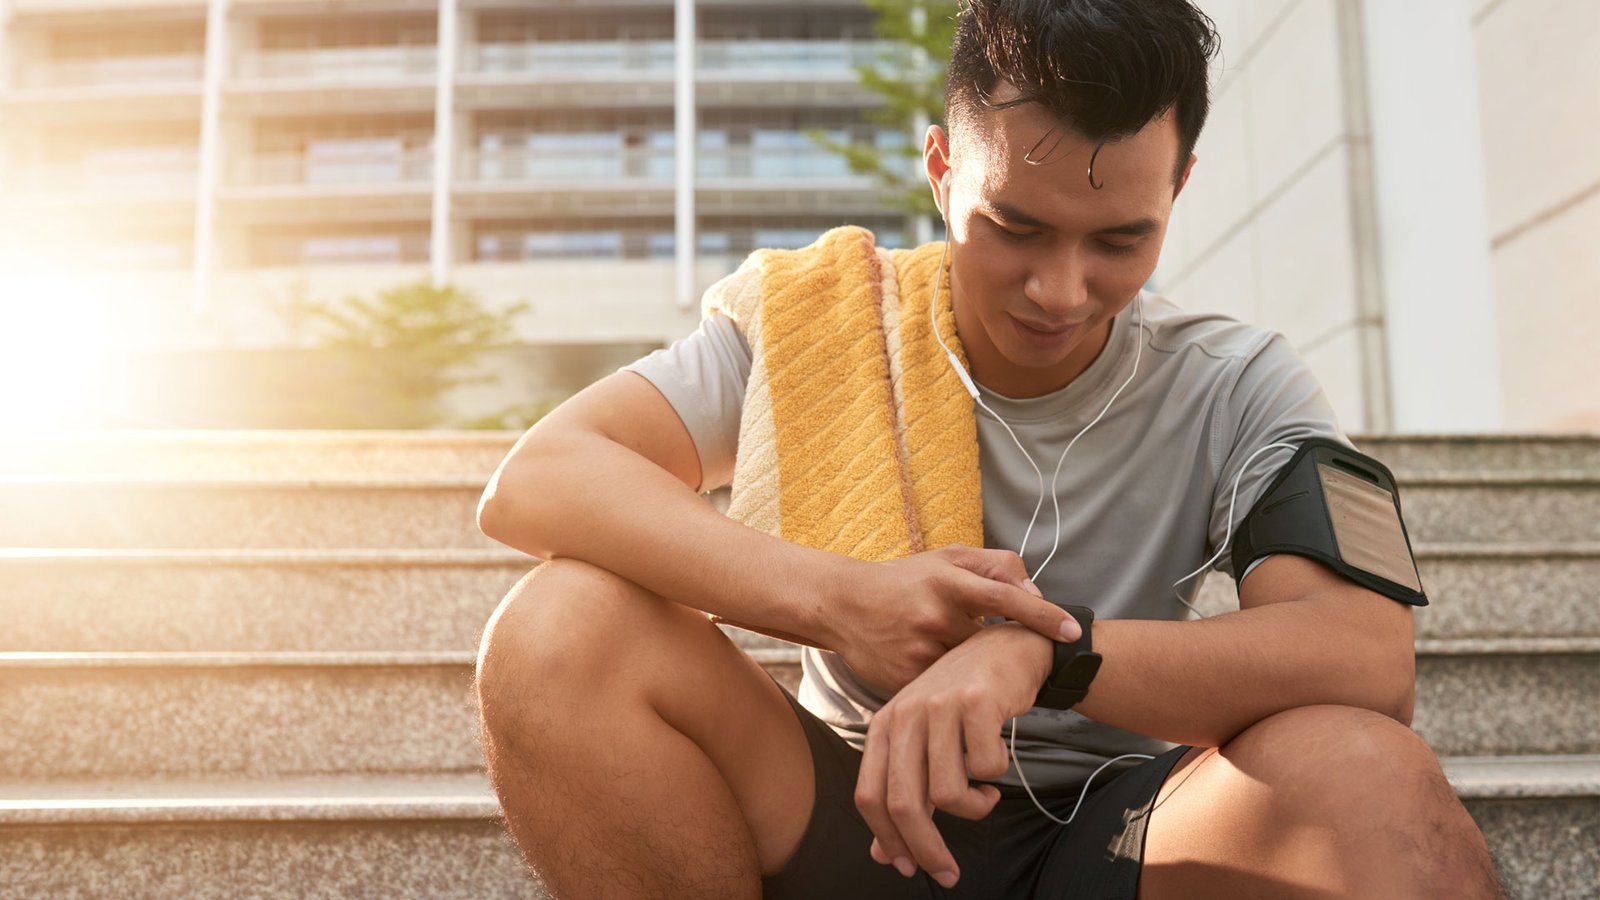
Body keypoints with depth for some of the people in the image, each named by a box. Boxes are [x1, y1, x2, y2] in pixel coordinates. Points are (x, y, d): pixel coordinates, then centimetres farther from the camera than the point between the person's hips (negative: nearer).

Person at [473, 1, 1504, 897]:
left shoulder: (1234, 387, -6)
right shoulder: (813, 321, -6)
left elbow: (1373, 659, -21)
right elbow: (532, 481, -15)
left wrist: (1043, 650, -36)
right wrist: (829, 597, -29)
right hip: (856, 815, 1)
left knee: (1369, 777, -33)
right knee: (562, 632, -24)